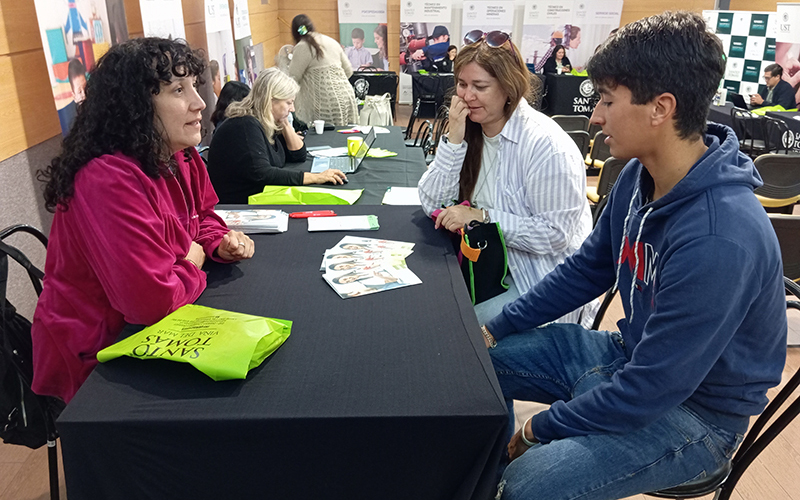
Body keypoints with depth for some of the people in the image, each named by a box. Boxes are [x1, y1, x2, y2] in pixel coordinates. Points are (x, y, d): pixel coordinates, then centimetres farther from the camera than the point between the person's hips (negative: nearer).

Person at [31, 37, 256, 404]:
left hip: (146, 329, 8)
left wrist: (220, 243, -5)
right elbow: (155, 301, -34)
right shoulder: (109, 182, -29)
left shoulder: (182, 159, -2)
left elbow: (202, 217, 17)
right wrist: (193, 264, -14)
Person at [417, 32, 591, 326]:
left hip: (540, 278, -6)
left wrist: (482, 217, -24)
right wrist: (453, 140, -15)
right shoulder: (468, 130, 2)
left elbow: (555, 235, -23)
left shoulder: (545, 145, -20)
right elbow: (432, 205, -5)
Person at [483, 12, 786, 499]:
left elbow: (651, 389, -28)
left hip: (693, 409, -8)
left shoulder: (720, 239, -33)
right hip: (630, 355, 8)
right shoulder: (640, 176, -6)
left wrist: (543, 427, -15)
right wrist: (496, 329, 3)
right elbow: (587, 270, 6)